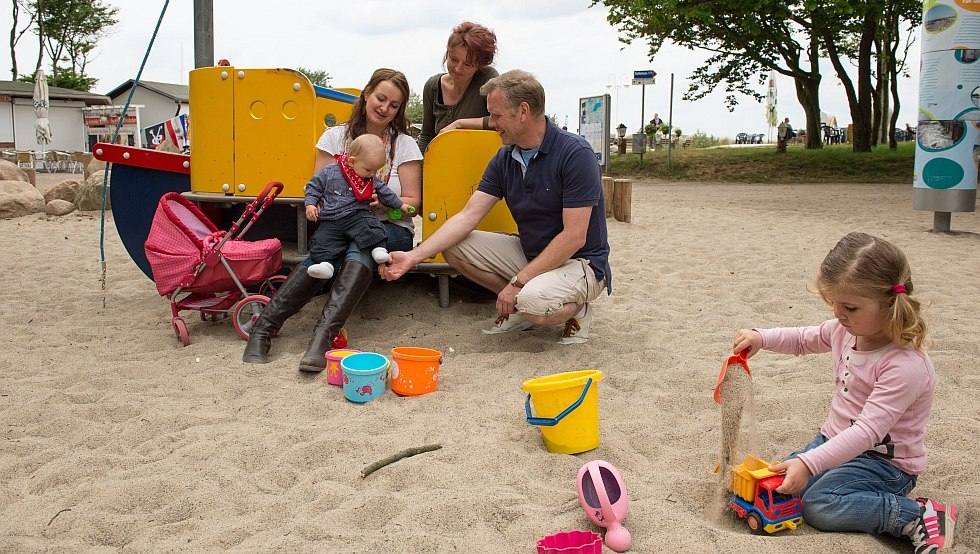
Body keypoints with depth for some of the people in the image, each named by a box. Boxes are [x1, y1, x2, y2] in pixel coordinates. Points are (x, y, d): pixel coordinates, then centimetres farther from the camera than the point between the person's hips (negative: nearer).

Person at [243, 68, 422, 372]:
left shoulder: (404, 144, 7)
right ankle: (264, 326, -39)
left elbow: (412, 200, 4)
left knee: (360, 248, -38)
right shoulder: (335, 136, 9)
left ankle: (323, 334, -51)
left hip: (391, 228, -1)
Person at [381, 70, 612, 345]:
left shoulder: (575, 153, -21)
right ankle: (519, 305, 4)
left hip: (580, 262, -7)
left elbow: (573, 237, -24)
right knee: (454, 248, -6)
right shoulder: (505, 159, 1)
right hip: (529, 252, 7)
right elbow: (468, 215, -4)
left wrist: (518, 281, -23)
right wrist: (413, 256, -15)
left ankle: (576, 309, -2)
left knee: (534, 302, -37)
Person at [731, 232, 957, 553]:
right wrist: (761, 338, -3)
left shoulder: (905, 366, -29)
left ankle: (920, 515, -16)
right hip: (837, 440, 8)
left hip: (885, 461, -8)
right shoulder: (847, 329, -4)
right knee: (781, 482, -2)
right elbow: (804, 340, 17)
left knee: (818, 505, -27)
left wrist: (808, 463, -42)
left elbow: (867, 431, -34)